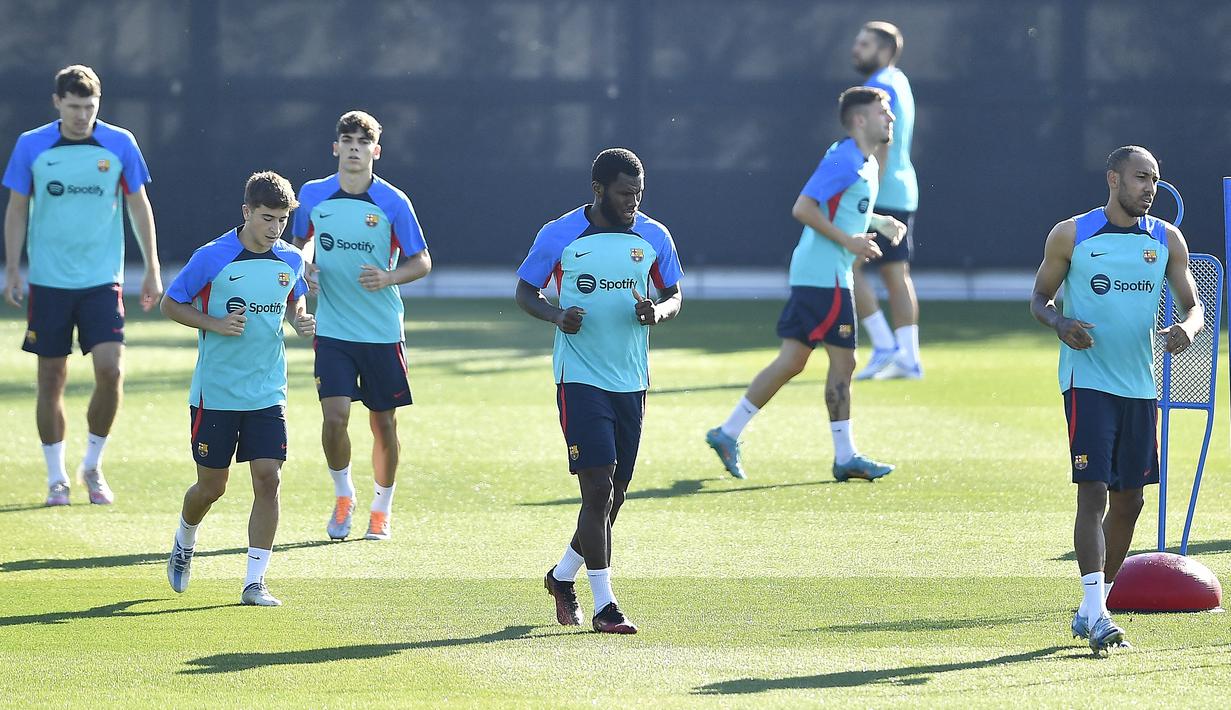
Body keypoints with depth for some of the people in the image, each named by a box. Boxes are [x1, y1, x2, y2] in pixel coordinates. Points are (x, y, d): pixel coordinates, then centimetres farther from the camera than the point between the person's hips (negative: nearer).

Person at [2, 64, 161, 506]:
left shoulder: (119, 145, -1)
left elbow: (139, 206, 7)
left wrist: (152, 270, 6)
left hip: (102, 279, 0)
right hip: (48, 283, 0)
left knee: (110, 370, -12)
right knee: (51, 379, 2)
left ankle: (93, 466, 7)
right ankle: (56, 478, 13)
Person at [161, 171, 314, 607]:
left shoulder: (290, 261, 1)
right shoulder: (212, 258, -12)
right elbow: (171, 305, -2)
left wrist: (301, 321, -2)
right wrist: (215, 323, -18)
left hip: (267, 394, 3)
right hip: (215, 392, -3)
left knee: (267, 479, -9)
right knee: (212, 486, 6)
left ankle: (255, 582, -3)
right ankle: (184, 545, 39)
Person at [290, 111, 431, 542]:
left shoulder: (393, 202, -6)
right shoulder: (313, 196, 1)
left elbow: (421, 262, 0)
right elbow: (303, 241, 19)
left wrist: (389, 278, -19)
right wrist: (305, 262, -3)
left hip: (383, 331, -1)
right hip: (332, 328, 1)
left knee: (383, 423, 6)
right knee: (334, 415, -13)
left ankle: (382, 507, 25)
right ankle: (343, 495, 12)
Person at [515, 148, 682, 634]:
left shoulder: (654, 238, 4)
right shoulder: (559, 236, -5)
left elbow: (674, 296, 14)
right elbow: (525, 291, 4)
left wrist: (658, 312, -10)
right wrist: (556, 315, -16)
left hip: (632, 382, 5)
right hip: (580, 379, -5)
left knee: (614, 495, 10)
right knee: (598, 488, -13)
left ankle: (563, 576, 34)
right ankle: (604, 605, -9)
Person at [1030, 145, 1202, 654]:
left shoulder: (1167, 240, 6)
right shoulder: (1071, 235, -3)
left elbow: (1193, 304, 8)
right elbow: (1040, 297, 5)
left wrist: (1187, 328, -16)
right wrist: (1060, 323, -17)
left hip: (1139, 384, 5)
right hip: (1087, 379, -5)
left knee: (1128, 500, 8)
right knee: (1094, 491, -16)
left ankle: (1091, 610, 22)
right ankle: (1095, 610, -21)